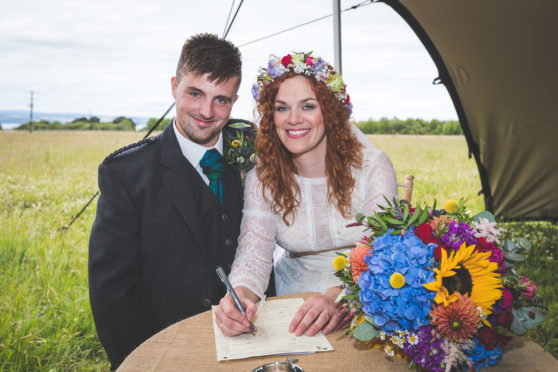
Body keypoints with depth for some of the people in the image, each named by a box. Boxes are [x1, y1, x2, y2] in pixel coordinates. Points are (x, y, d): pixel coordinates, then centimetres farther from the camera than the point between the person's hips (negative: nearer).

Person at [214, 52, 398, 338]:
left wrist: (338, 296, -35)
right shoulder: (262, 179, -2)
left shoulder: (372, 166, -8)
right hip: (295, 301, 4)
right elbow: (253, 255, -10)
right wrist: (241, 294, -34)